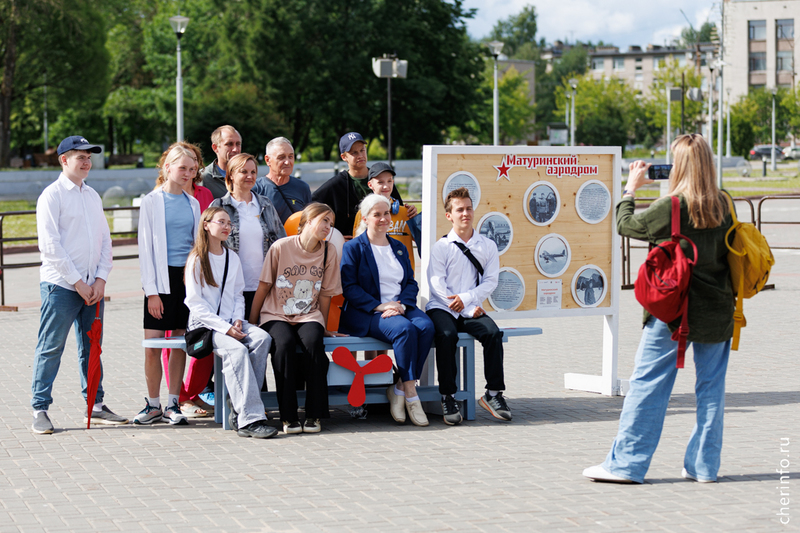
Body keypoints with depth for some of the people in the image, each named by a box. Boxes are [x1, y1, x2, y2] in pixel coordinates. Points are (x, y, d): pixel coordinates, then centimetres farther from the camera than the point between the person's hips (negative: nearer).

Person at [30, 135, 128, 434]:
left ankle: (96, 405, 17)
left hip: (92, 286, 6)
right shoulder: (52, 195, -5)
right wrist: (77, 281, -12)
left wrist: (101, 279, 0)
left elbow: (105, 240, 15)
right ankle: (40, 410, 1)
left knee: (91, 347, 10)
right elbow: (50, 245, -11)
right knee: (50, 348, -4)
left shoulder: (93, 196, 15)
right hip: (60, 285, -6)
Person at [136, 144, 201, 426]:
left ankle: (173, 404, 13)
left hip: (188, 277, 4)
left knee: (180, 343, 6)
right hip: (162, 278, -4)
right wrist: (152, 291, -9)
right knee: (152, 347, -5)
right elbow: (145, 247, -3)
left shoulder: (193, 203, 11)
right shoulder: (152, 202, -2)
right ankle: (153, 405, 7)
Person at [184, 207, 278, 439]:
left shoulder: (232, 258, 18)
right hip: (205, 324, -5)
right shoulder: (197, 259, -1)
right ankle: (250, 418, -39)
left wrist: (237, 320, -1)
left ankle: (240, 409, -25)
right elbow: (195, 303, -7)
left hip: (230, 322, 5)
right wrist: (225, 328, -16)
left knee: (262, 338, -26)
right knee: (236, 349, -34)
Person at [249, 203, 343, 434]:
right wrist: (251, 325, 3)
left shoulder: (329, 252, 2)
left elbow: (325, 294, 10)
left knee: (313, 342, -32)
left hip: (308, 316, 2)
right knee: (284, 344, -34)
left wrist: (322, 327, 13)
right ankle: (288, 417, -26)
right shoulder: (280, 247, -5)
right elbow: (263, 287, 2)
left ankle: (314, 415, -23)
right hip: (276, 316, -2)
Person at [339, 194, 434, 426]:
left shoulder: (399, 248, 22)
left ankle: (400, 389, -20)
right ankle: (411, 395, -27)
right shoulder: (353, 248, 4)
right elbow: (349, 287, -6)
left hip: (400, 307, 5)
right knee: (405, 329, -34)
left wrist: (402, 304, -8)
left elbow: (411, 282, 14)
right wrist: (380, 306, -17)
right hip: (367, 312, -5)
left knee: (426, 326, -28)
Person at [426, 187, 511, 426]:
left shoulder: (487, 246, 10)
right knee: (447, 335, -34)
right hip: (441, 308, -2)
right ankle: (448, 397, -24)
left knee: (493, 332, -27)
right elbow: (437, 285, -7)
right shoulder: (441, 247, 2)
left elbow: (490, 281, 2)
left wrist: (466, 298, -15)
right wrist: (469, 310, -13)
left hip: (471, 310, 2)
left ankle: (493, 393, -16)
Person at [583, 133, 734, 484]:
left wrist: (631, 187, 13)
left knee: (647, 383, 1)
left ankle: (626, 464, 3)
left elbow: (625, 226, 1)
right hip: (716, 310, 4)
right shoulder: (723, 206, 0)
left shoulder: (670, 207, -13)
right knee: (711, 387, 10)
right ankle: (704, 465, 14)